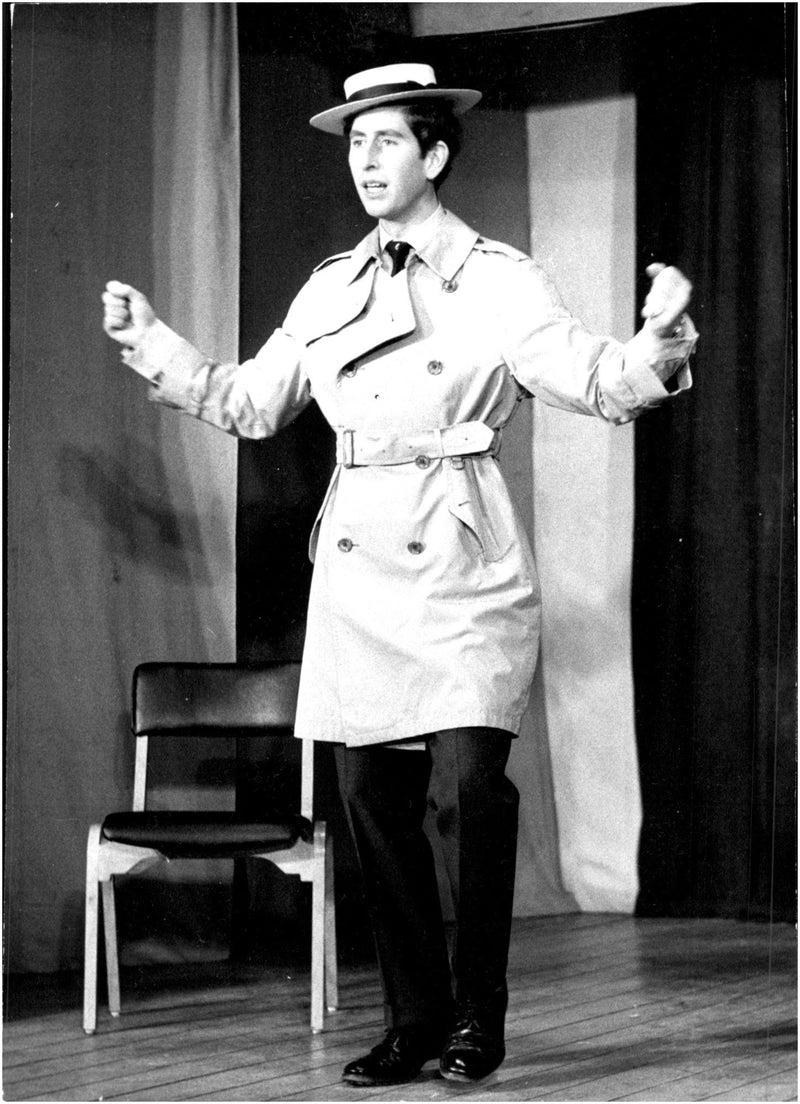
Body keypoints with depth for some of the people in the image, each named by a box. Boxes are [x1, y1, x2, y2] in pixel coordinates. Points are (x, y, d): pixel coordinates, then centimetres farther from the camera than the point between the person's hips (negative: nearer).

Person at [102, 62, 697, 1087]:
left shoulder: (498, 280, 0)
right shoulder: (331, 288, 15)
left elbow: (601, 384, -8)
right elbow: (250, 401, 22)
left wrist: (659, 338, -27)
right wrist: (151, 342, 17)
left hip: (460, 567, -5)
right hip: (357, 569, 5)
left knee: (467, 789, -15)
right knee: (373, 796, 2)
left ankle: (477, 1018, 2)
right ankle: (414, 1020, 15)